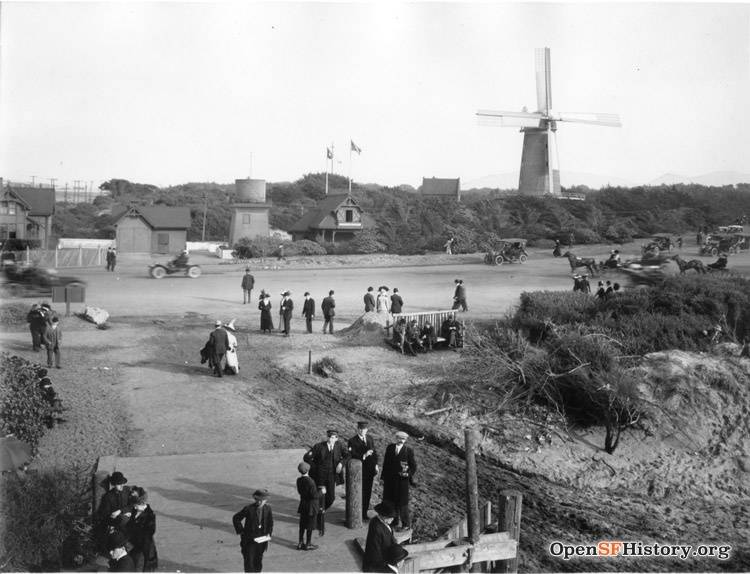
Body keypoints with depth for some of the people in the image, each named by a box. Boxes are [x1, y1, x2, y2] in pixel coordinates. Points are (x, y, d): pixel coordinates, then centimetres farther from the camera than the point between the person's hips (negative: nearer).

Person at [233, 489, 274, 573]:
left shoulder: (268, 508, -5)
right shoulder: (249, 509, -16)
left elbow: (270, 522, 12)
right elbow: (236, 518, -5)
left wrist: (269, 533, 2)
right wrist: (241, 531, -8)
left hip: (261, 539, 4)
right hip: (249, 540, -3)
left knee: (258, 562, 15)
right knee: (249, 562, -3)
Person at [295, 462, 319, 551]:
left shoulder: (299, 480, -4)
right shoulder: (310, 481, -25)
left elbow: (299, 491, 7)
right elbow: (314, 495, -22)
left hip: (303, 505, 7)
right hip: (311, 506, -6)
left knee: (302, 525, 17)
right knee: (310, 526, 7)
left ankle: (300, 543, 25)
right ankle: (308, 544, 15)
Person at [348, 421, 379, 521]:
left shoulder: (370, 438, 8)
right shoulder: (352, 441, -10)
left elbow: (374, 452, 15)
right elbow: (352, 456, -17)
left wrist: (376, 464, 7)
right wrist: (364, 456, -29)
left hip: (370, 470, 5)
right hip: (359, 471, -5)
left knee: (368, 492, 11)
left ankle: (364, 513, 23)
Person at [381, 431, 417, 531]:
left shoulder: (409, 450, -8)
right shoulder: (390, 447, 2)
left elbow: (413, 466, -2)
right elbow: (385, 463, 8)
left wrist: (409, 474, -16)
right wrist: (383, 477, 7)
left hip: (402, 479, -4)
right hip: (389, 479, 4)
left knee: (402, 501, 2)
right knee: (390, 500, 11)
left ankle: (406, 523, 16)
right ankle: (394, 520, 28)